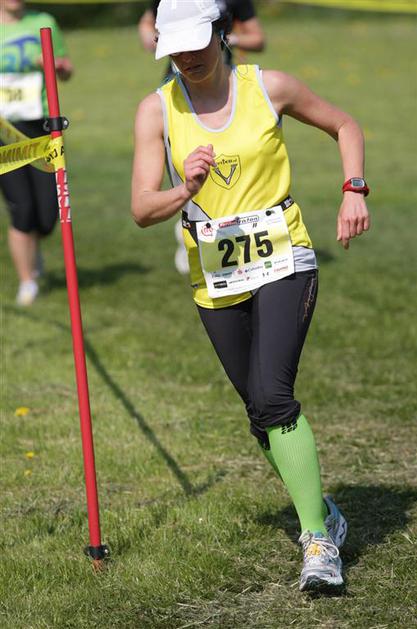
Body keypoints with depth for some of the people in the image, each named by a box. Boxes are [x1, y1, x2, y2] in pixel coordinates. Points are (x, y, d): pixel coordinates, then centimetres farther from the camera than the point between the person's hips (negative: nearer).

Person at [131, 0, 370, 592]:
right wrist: (186, 190, -28)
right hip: (215, 281, 3)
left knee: (272, 397, -21)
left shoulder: (269, 87, -4)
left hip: (283, 262, -3)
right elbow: (142, 210, -8)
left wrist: (354, 190, -4)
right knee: (262, 410, 9)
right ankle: (322, 511, 32)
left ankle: (318, 541, -18)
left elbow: (345, 126, 11)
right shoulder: (157, 110, -3)